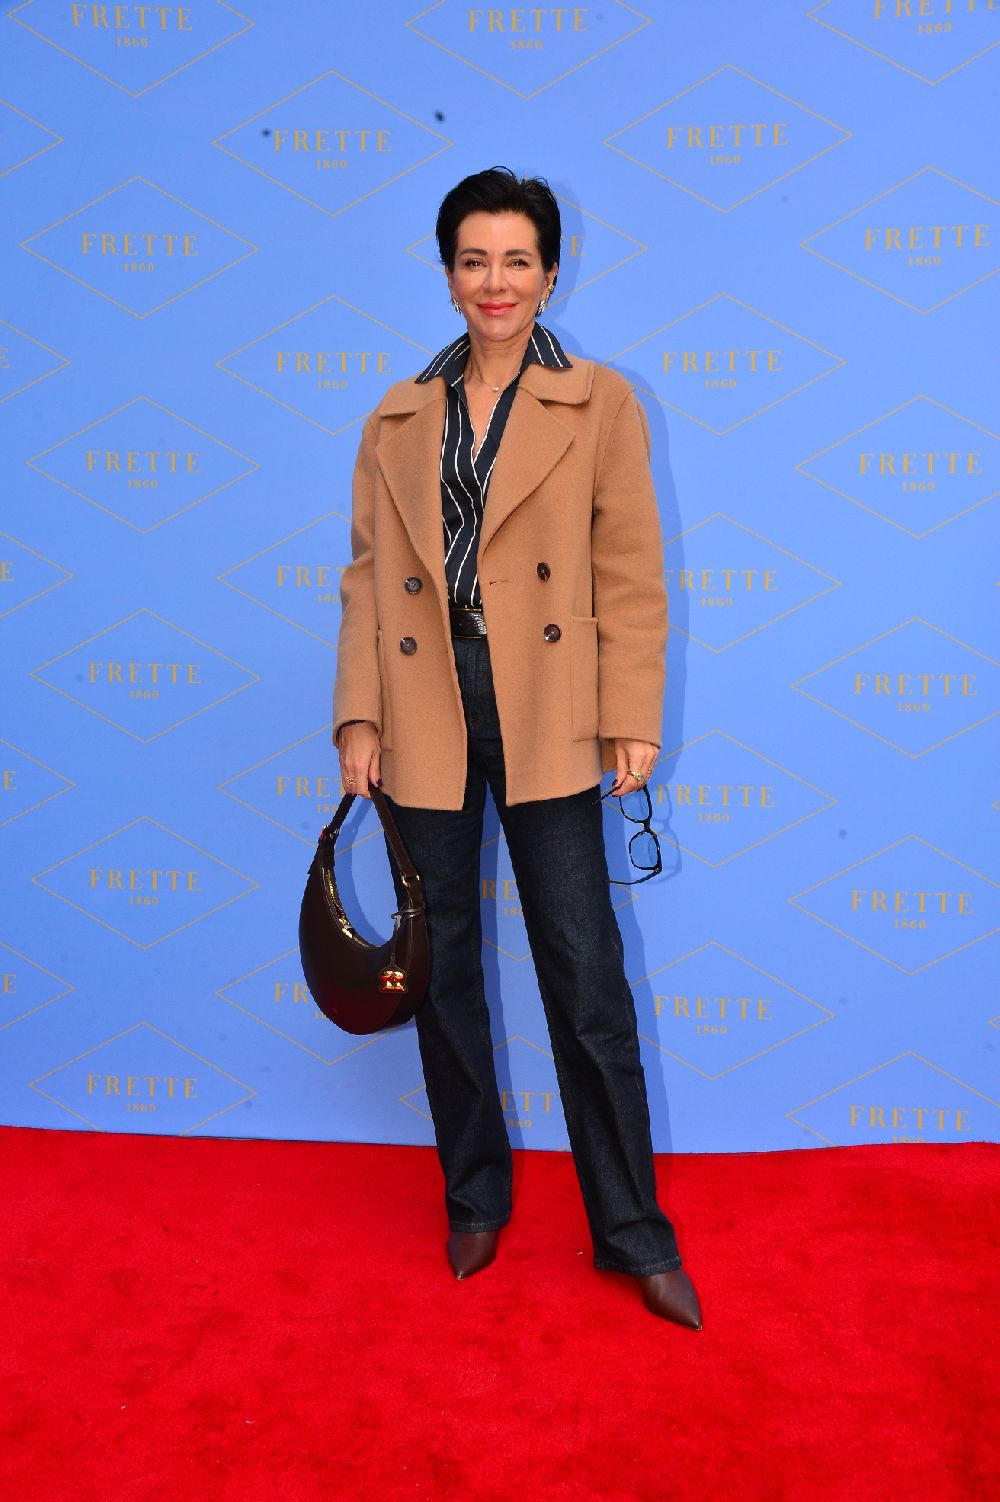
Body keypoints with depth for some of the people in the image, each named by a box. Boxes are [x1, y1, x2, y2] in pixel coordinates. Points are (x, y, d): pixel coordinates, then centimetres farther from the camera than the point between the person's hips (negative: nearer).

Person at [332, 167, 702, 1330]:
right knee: (444, 972, 11)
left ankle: (632, 1231, 16)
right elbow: (368, 573, 8)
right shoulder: (398, 419, 12)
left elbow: (630, 576, 0)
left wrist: (632, 720, -6)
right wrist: (359, 714, 0)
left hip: (546, 720, -3)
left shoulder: (598, 404, 4)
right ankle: (475, 1201, 29)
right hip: (425, 717, 3)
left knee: (586, 981, 0)